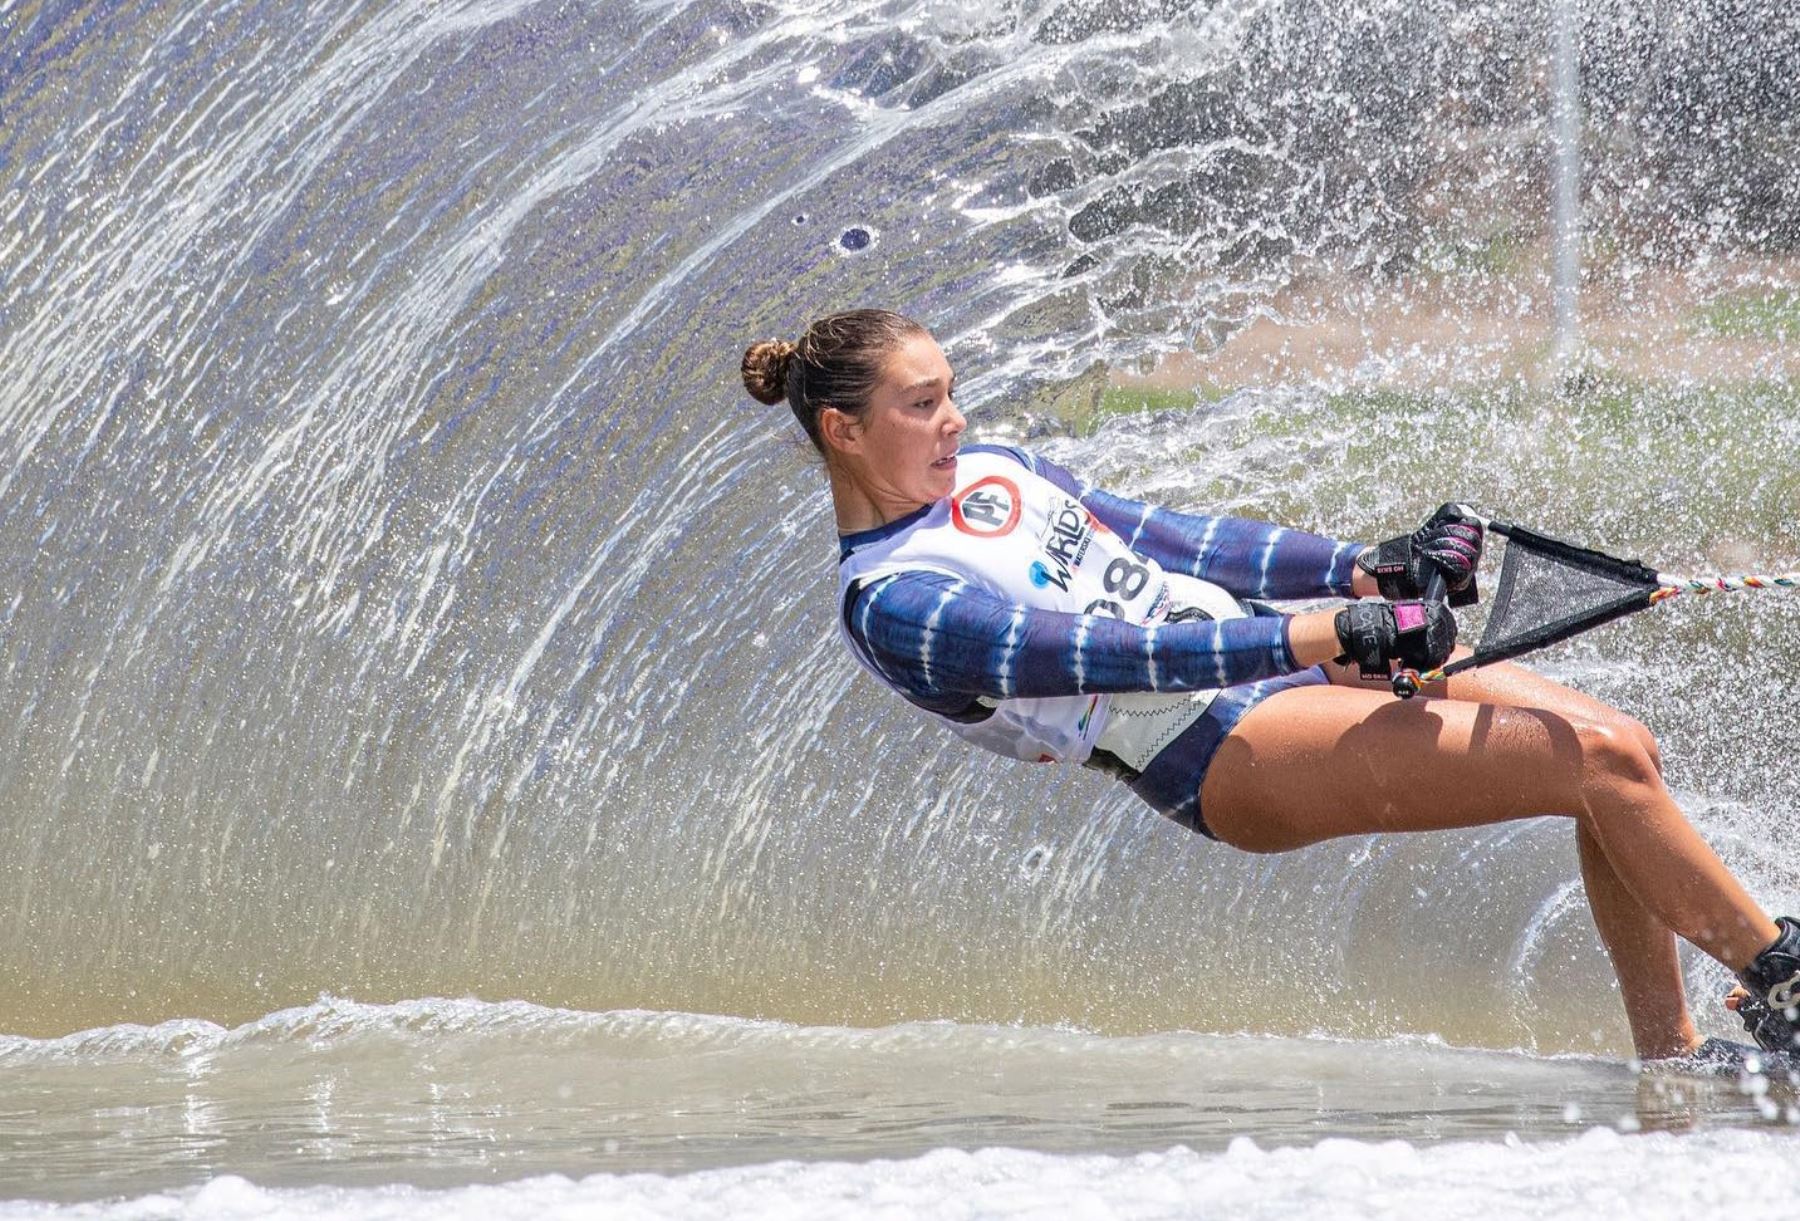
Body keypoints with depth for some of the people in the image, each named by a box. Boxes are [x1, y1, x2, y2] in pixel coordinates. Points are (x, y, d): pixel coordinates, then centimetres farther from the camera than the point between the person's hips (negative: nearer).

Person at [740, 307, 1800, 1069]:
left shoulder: (989, 475, 14)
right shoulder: (890, 605, -12)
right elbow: (1099, 656, -22)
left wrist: (1366, 568, 8)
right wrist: (1324, 633, -29)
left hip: (1278, 648, 9)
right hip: (1223, 751, -9)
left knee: (1621, 745, -5)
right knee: (1601, 763, -18)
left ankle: (1670, 1051, 2)